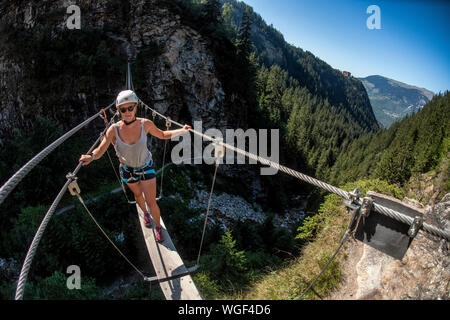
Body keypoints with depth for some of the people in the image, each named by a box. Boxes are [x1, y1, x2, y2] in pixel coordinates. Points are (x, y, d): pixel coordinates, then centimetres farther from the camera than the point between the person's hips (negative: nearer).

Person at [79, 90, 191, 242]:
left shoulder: (146, 124, -22)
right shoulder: (114, 129, -24)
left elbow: (162, 135, -4)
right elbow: (100, 150, -25)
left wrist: (181, 131, -16)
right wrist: (91, 156, -48)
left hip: (146, 167, -1)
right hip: (128, 169, 1)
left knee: (152, 203, -1)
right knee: (138, 195, 27)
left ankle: (158, 226, 28)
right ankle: (145, 213, 59)